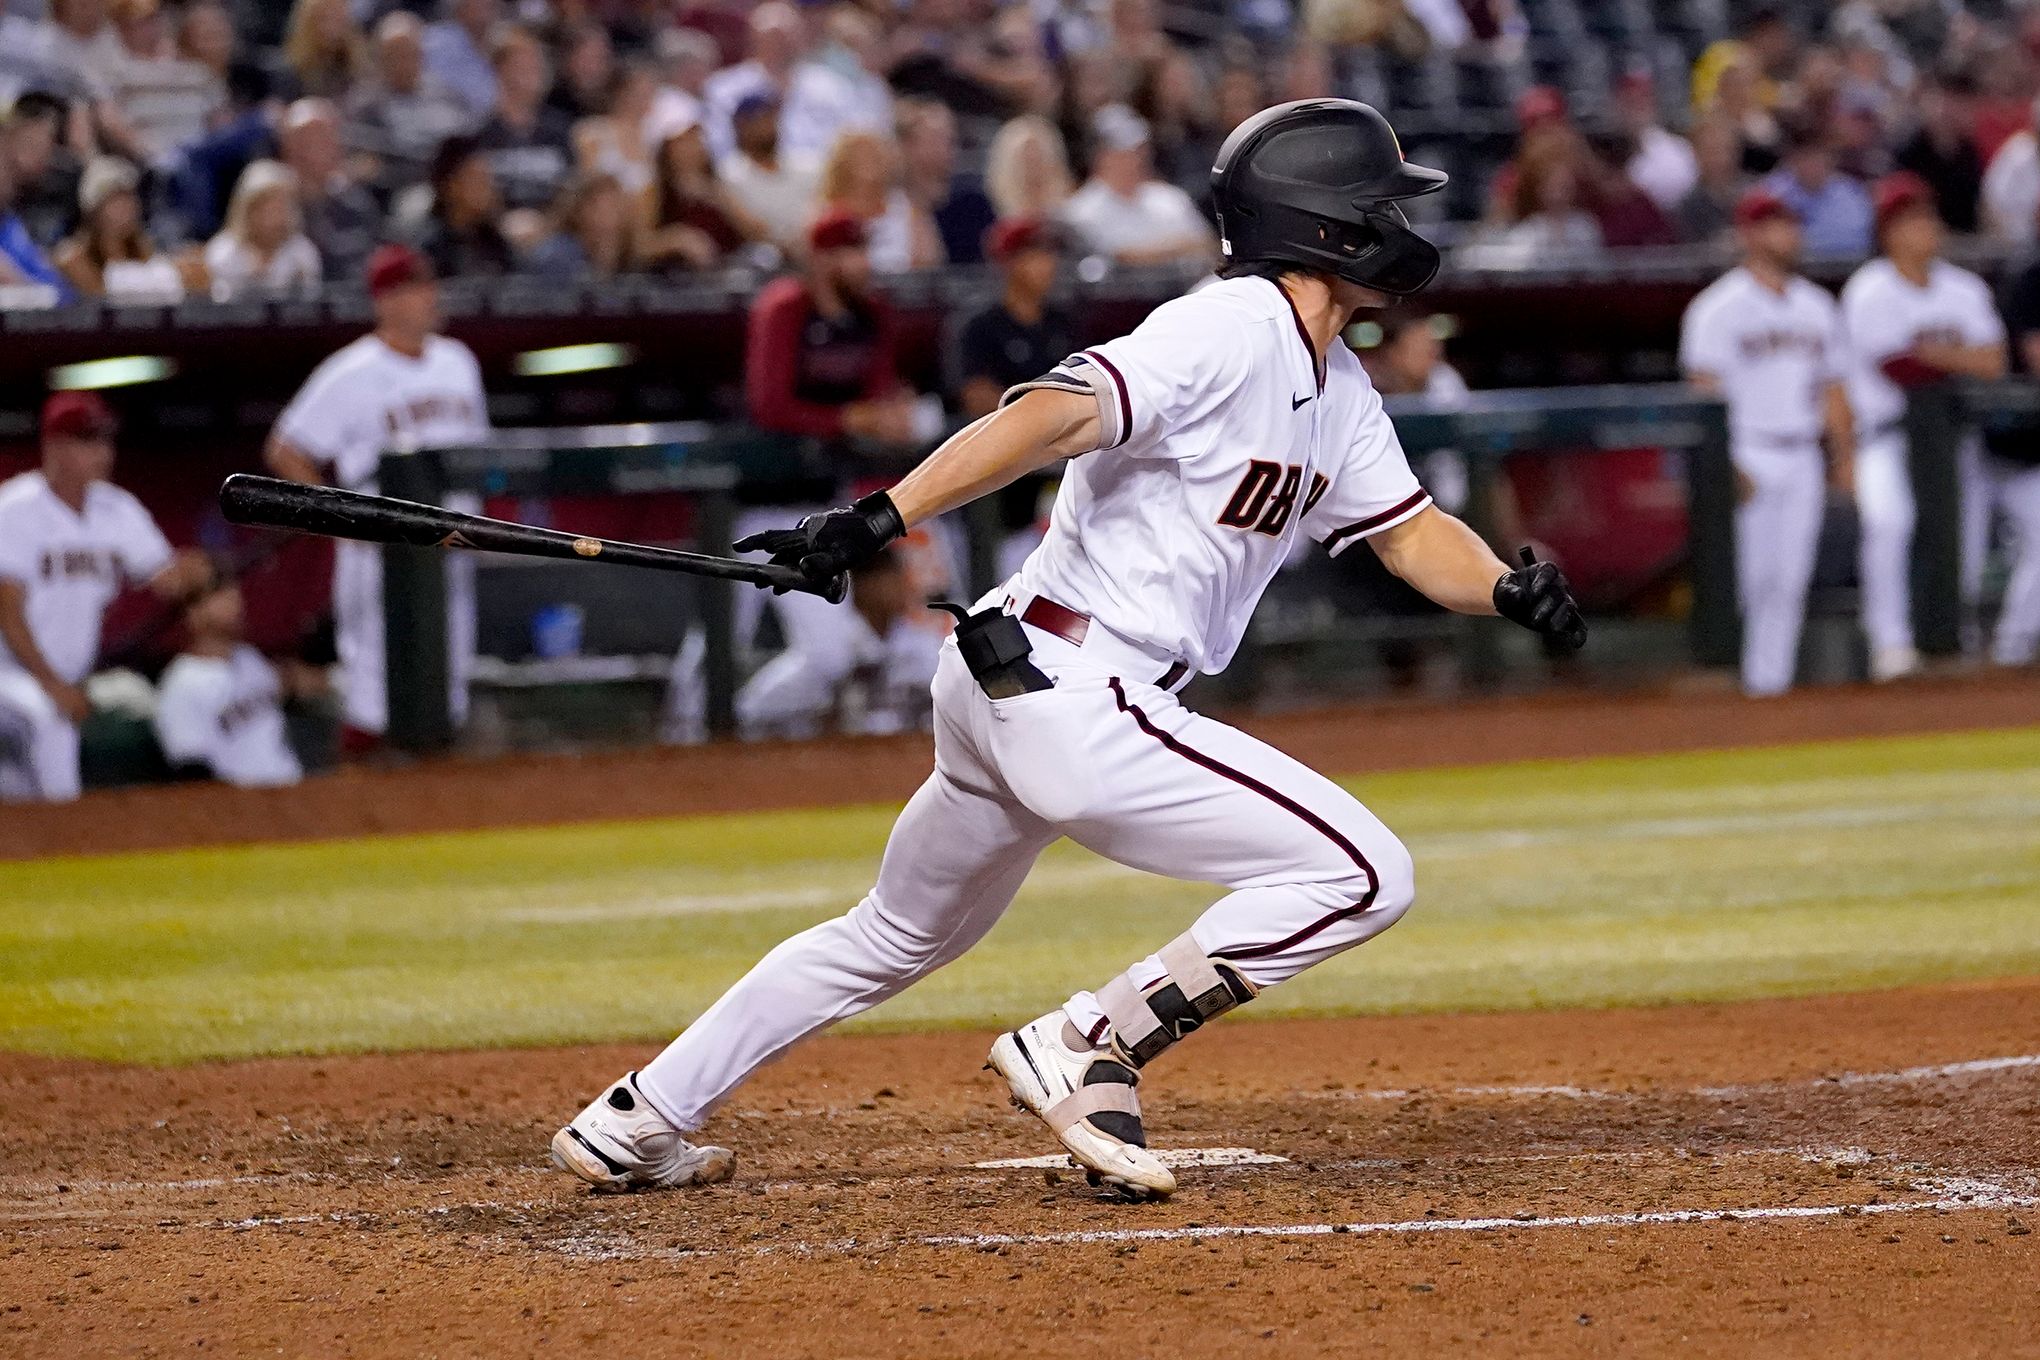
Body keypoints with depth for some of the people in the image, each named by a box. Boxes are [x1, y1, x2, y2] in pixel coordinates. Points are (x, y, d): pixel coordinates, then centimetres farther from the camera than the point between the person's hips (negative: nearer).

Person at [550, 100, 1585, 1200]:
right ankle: (1088, 1050, -7)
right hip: (1076, 704, -11)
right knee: (1361, 873, -11)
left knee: (898, 938, 25)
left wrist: (1508, 589, -2)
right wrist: (884, 518, -39)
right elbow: (1053, 414, -27)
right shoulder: (1228, 334, -15)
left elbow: (1410, 532, 20)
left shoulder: (1335, 387, 16)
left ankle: (633, 1124, 31)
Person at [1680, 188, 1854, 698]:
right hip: (1748, 458, -6)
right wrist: (1726, 465, -18)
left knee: (1789, 580, 3)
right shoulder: (1719, 308, -5)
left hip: (1802, 460, 6)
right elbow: (1705, 388, -10)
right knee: (1746, 578, -9)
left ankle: (1770, 679, 7)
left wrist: (1844, 457, 11)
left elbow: (1832, 388, 19)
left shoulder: (1817, 306, 15)